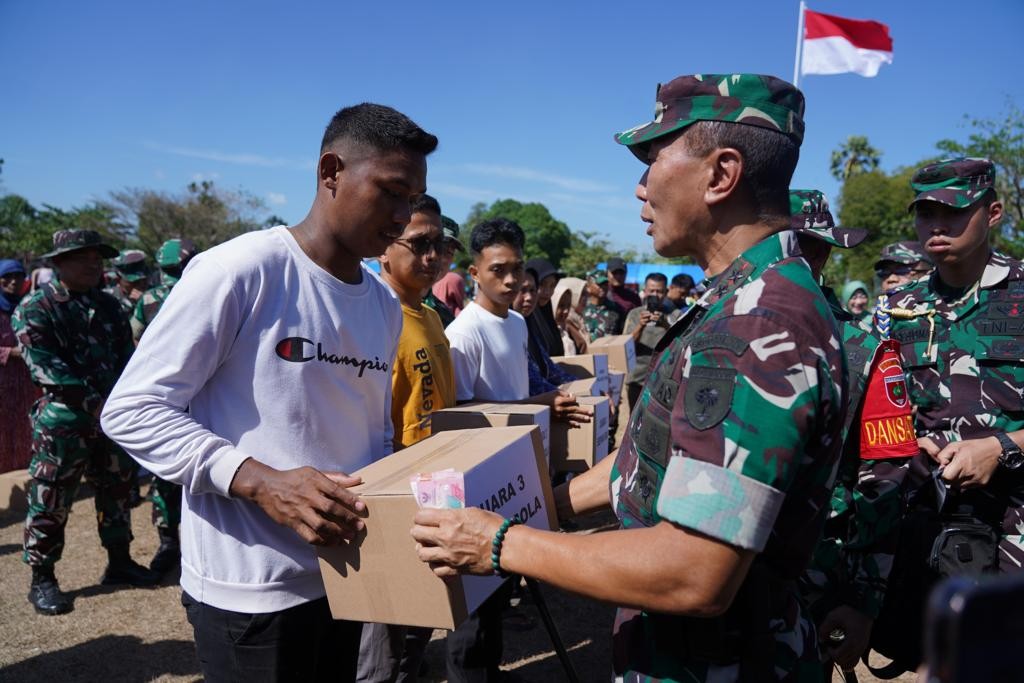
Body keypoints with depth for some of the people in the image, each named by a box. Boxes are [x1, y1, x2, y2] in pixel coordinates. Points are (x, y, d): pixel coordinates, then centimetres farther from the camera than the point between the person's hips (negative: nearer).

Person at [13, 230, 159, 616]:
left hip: (113, 417, 6)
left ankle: (119, 562, 28)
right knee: (50, 502, 1)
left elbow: (126, 356, 7)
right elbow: (47, 368, -16)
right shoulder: (34, 309, -6)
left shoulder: (109, 307, 11)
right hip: (62, 421, -6)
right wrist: (94, 403, -21)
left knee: (117, 492, 14)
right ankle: (42, 580, 14)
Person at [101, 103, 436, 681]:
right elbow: (131, 410, -16)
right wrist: (260, 482, -26)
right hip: (250, 590, -7)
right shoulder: (239, 269, -16)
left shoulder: (386, 306, 7)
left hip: (345, 575, 7)